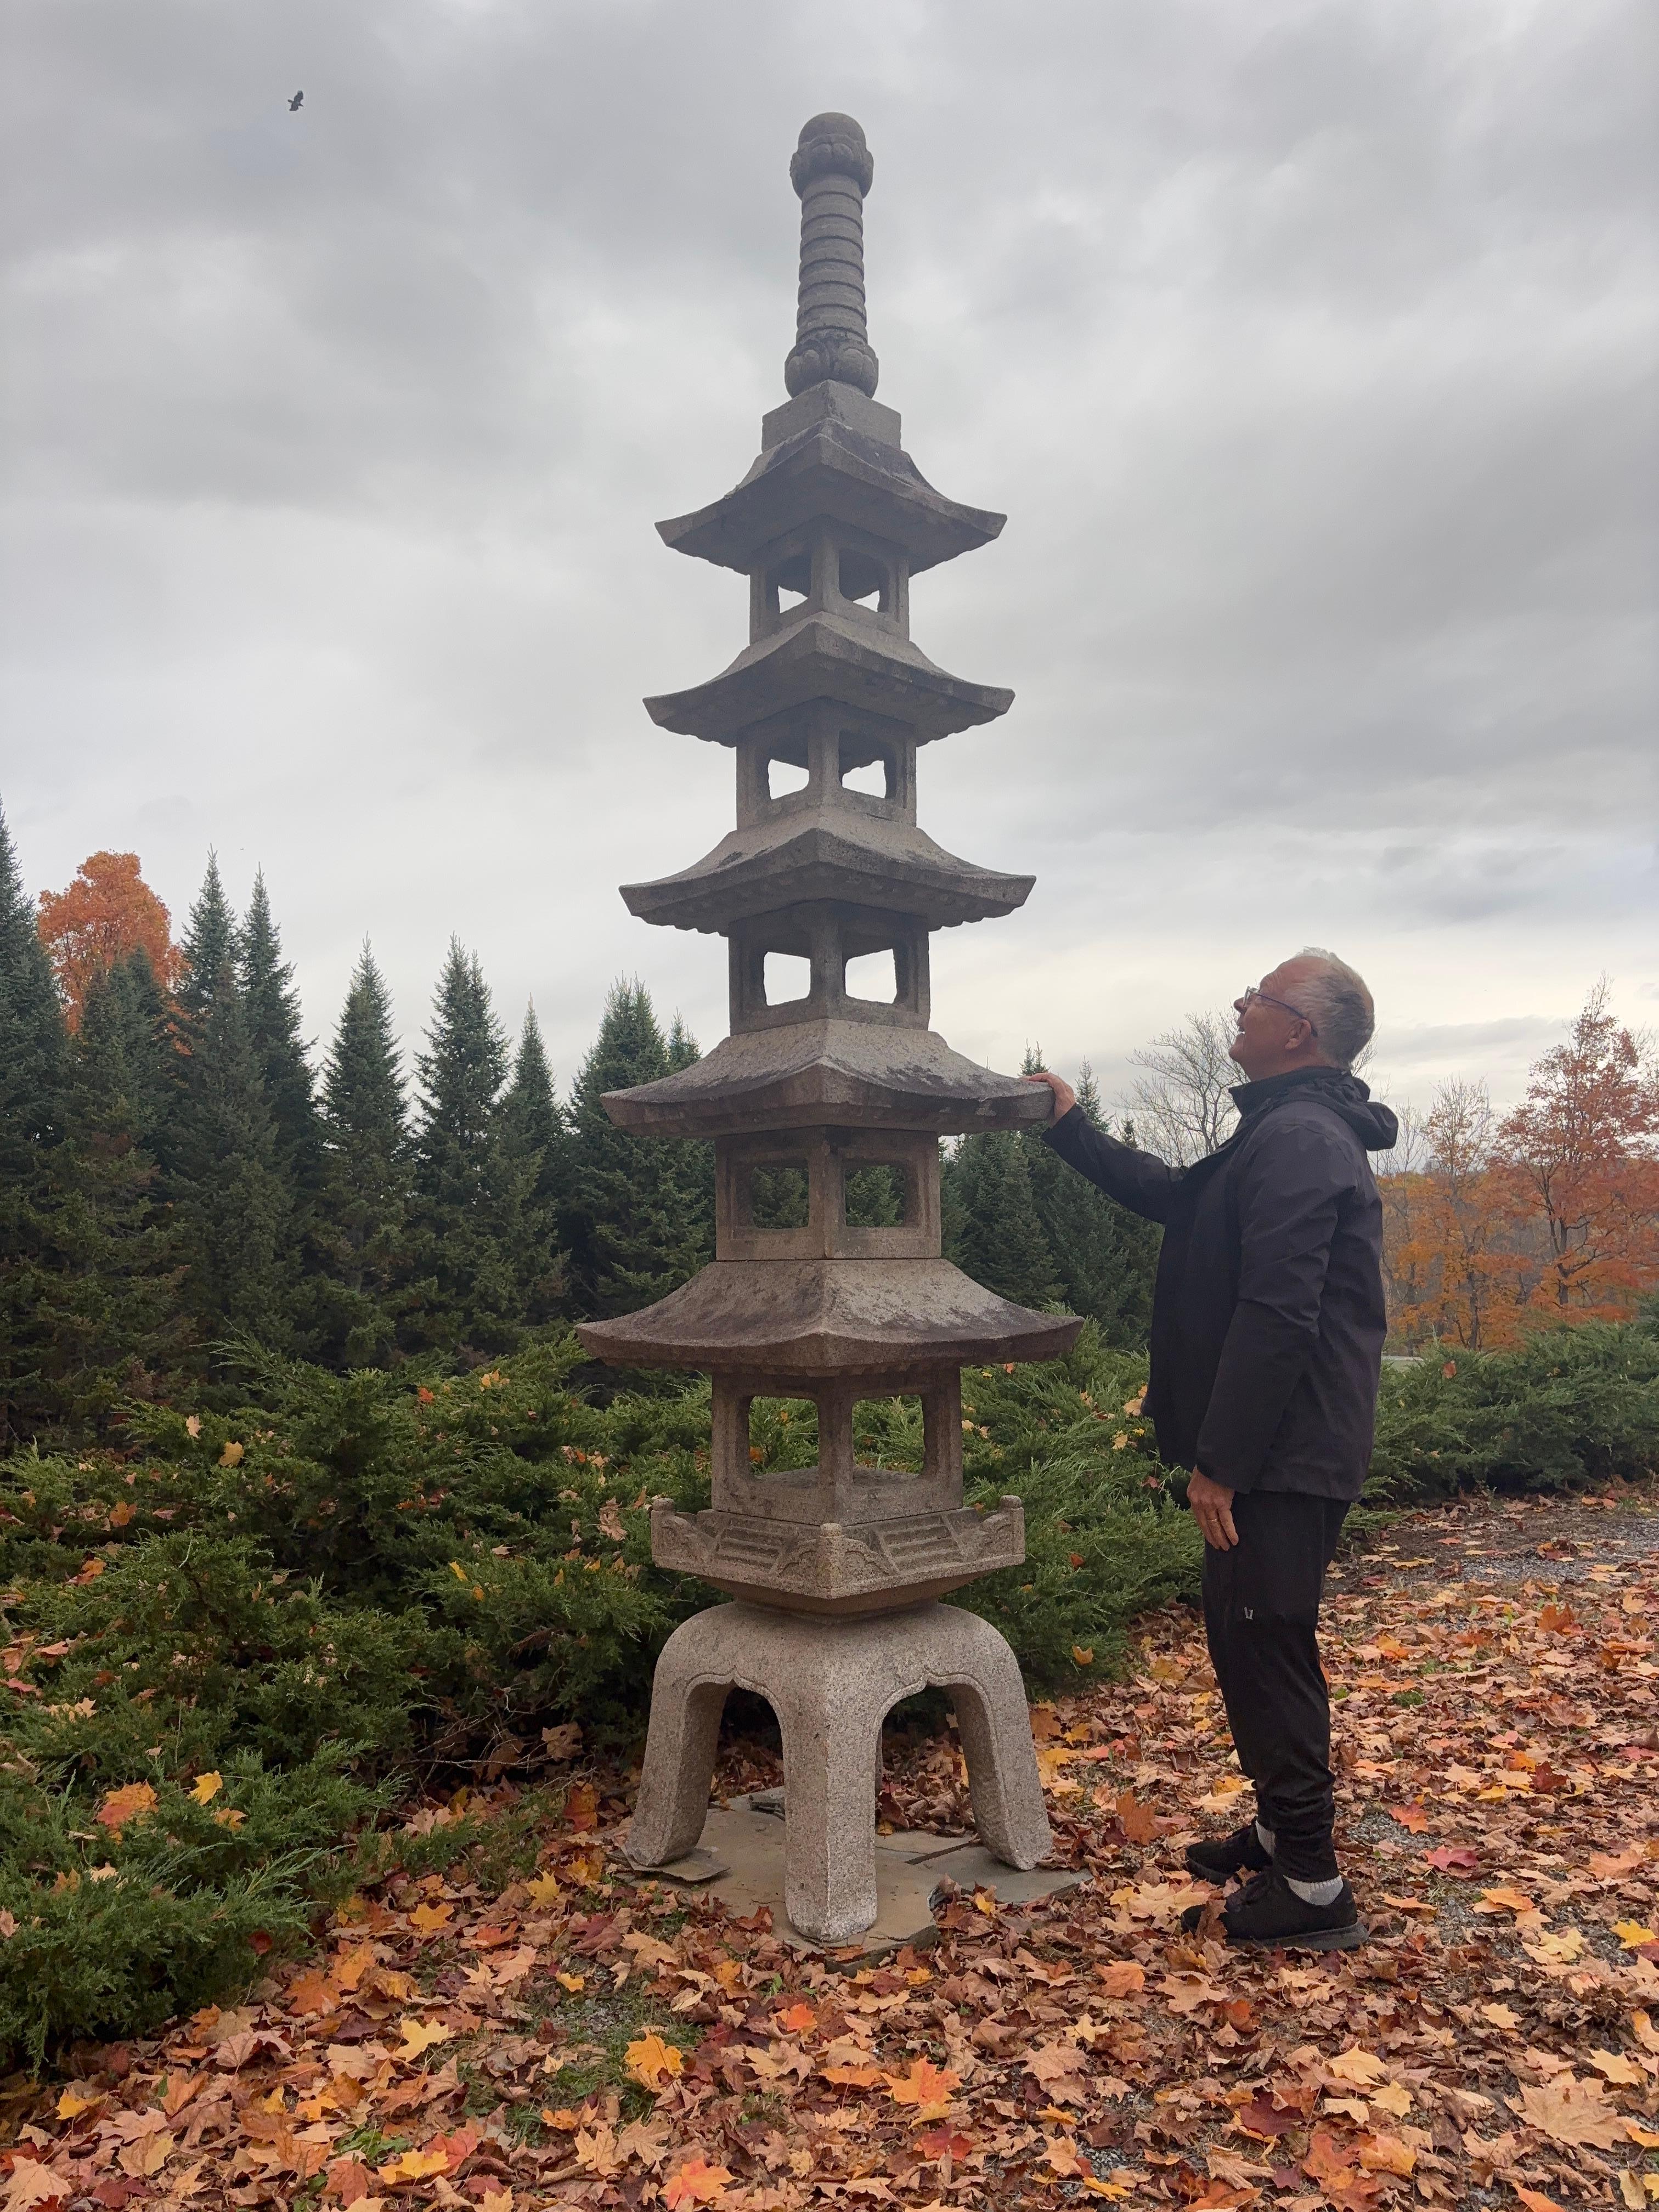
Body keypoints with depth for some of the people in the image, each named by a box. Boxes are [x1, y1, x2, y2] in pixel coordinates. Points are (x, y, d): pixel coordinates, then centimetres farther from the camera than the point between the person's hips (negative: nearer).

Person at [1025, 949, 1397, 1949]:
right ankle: (1284, 1832, 34)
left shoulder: (1299, 1138, -19)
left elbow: (1276, 1316, -25)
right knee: (1247, 1642, 19)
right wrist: (1073, 1129, 29)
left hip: (1285, 1460, -11)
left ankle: (1312, 1887, 10)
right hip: (1281, 1454, 11)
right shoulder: (1286, 1132, 15)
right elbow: (1175, 1197, 27)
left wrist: (1219, 1462, -22)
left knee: (1267, 1651, -2)